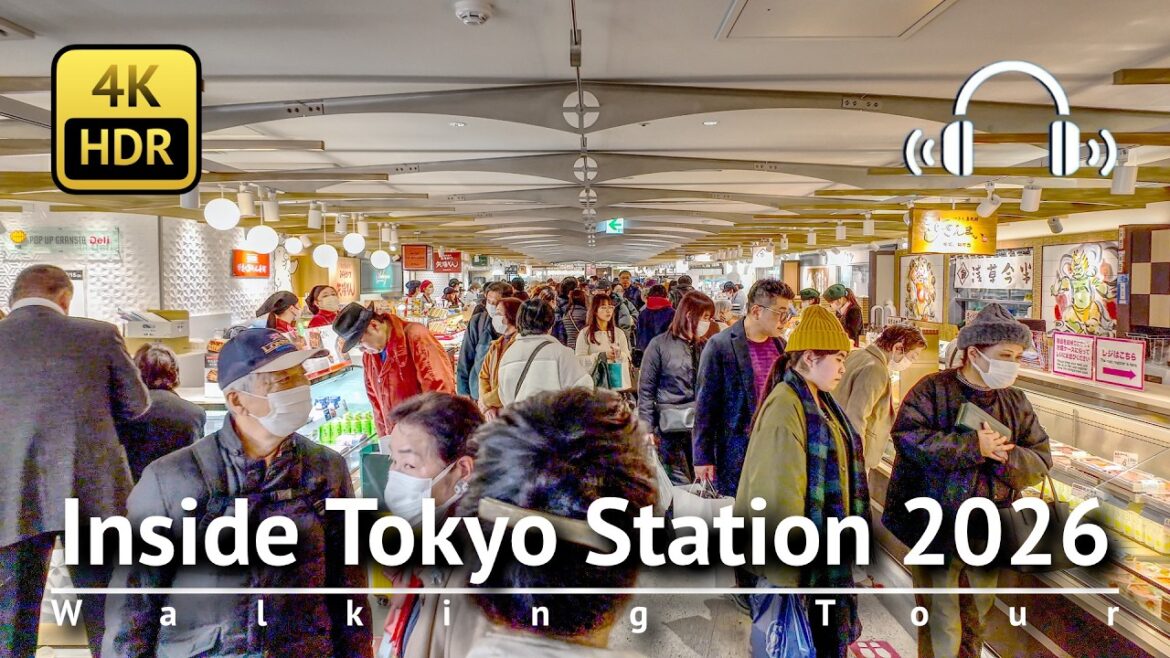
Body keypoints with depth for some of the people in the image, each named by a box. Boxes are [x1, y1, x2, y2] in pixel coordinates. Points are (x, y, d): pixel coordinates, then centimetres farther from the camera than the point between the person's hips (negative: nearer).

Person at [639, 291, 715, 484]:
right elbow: (646, 390, -2)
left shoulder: (706, 346, 9)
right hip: (672, 428, -4)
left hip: (703, 427, 4)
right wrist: (647, 430, -7)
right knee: (681, 486, 1)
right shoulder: (660, 345, -3)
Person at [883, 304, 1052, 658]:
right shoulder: (933, 390, -10)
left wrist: (1003, 455, -17)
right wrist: (972, 446, -23)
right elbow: (908, 438, -23)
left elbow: (1040, 460, 3)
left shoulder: (1016, 402, 7)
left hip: (987, 535, 6)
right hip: (936, 531, -5)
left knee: (975, 625, 21)